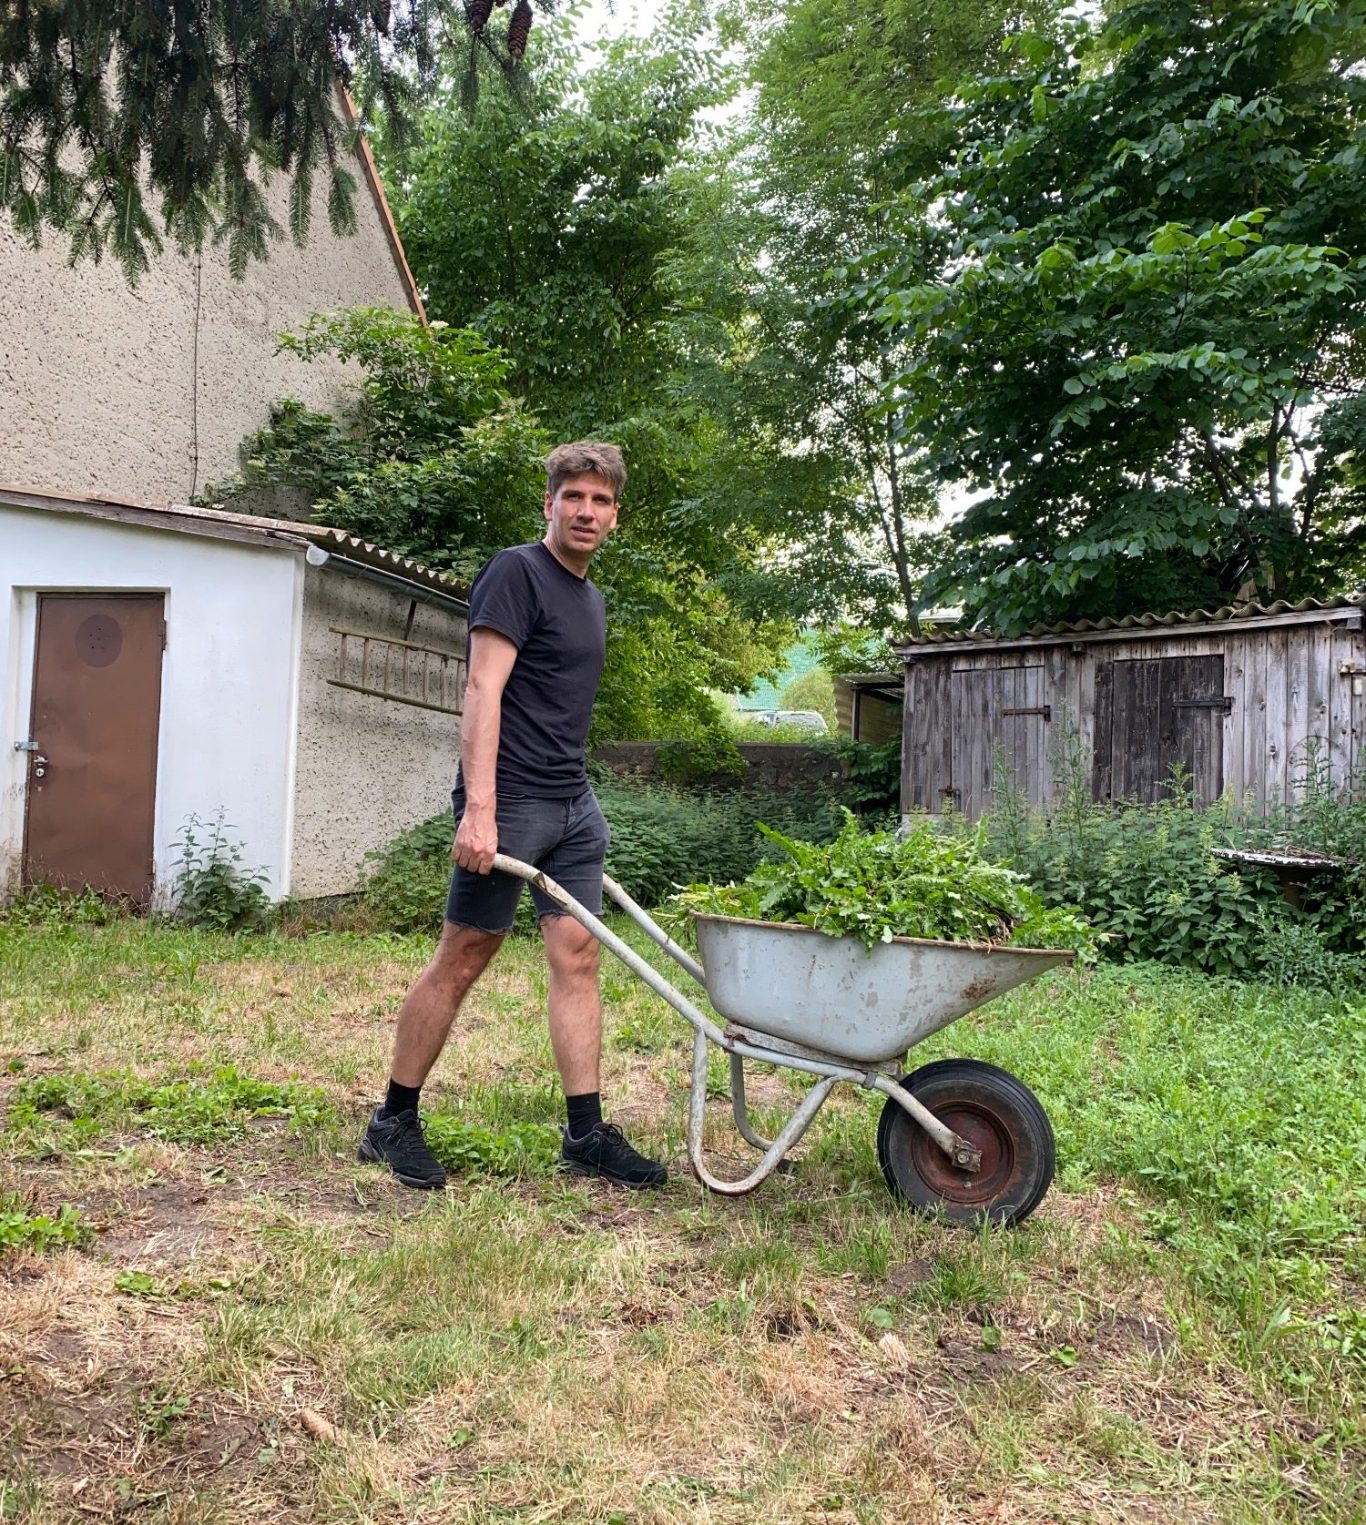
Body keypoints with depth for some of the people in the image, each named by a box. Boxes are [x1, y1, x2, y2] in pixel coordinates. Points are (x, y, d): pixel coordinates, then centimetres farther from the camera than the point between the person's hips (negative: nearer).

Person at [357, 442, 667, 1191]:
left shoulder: (590, 597, 20)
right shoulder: (516, 572, -6)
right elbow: (483, 693, -16)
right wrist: (480, 809, -24)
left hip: (573, 805, 8)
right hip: (511, 801, -8)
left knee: (577, 958, 4)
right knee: (462, 958, -1)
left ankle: (586, 1135, 11)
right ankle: (393, 1123, 14)